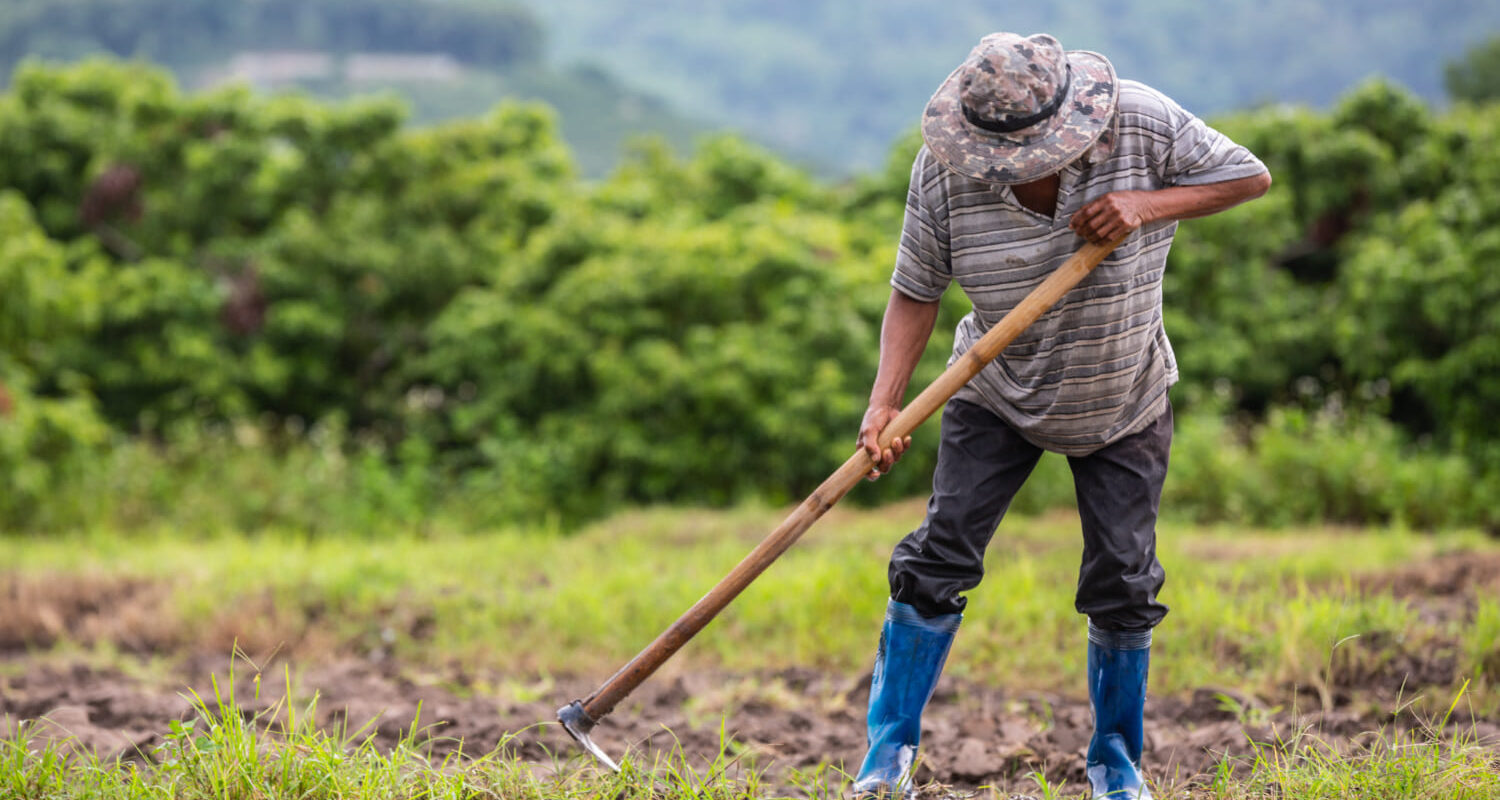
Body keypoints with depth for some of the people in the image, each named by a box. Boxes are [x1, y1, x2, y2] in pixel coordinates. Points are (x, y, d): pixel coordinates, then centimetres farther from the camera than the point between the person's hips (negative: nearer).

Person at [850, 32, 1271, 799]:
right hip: (997, 396, 0)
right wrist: (885, 402, -27)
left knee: (1122, 581, 1)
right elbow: (916, 290, -14)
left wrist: (1148, 204, -29)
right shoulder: (943, 169, -21)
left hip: (1122, 405, 0)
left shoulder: (1141, 123, -23)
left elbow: (1250, 174, -13)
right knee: (939, 556, -8)